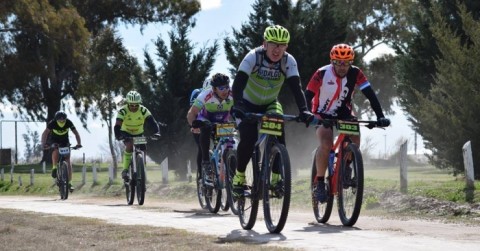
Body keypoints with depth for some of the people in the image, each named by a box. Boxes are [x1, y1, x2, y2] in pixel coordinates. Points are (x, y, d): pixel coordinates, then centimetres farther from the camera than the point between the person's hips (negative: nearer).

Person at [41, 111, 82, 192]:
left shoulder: (68, 122, -23)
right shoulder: (52, 123, -26)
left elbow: (76, 133, -20)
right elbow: (45, 133, -29)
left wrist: (79, 143, -35)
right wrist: (44, 144, -45)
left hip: (65, 142, 1)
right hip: (55, 141, -1)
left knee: (68, 161, -10)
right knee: (55, 151, -36)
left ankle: (69, 183, -7)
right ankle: (54, 168, -15)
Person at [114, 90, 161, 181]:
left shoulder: (143, 110, -21)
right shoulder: (123, 111, -26)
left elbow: (152, 122, -29)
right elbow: (117, 125, -35)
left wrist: (156, 132, -48)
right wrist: (118, 135, -54)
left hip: (138, 134, 3)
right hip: (126, 133, -3)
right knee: (129, 146, -31)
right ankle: (125, 170, -25)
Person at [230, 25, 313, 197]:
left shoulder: (289, 61, -19)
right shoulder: (253, 57, -27)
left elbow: (296, 87, -28)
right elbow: (239, 82, -36)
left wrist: (304, 110, -44)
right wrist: (236, 105, -53)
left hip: (270, 104, 3)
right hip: (248, 104, -2)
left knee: (279, 134, -22)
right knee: (248, 139, -24)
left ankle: (276, 177, -7)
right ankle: (239, 176, -3)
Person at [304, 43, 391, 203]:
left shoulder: (355, 73, -17)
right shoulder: (322, 74, -24)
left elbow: (370, 95, -21)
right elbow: (308, 96, -26)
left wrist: (380, 116, -32)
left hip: (343, 113, 3)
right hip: (322, 114, -3)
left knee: (355, 137, -23)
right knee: (326, 144, -28)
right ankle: (319, 182, -13)